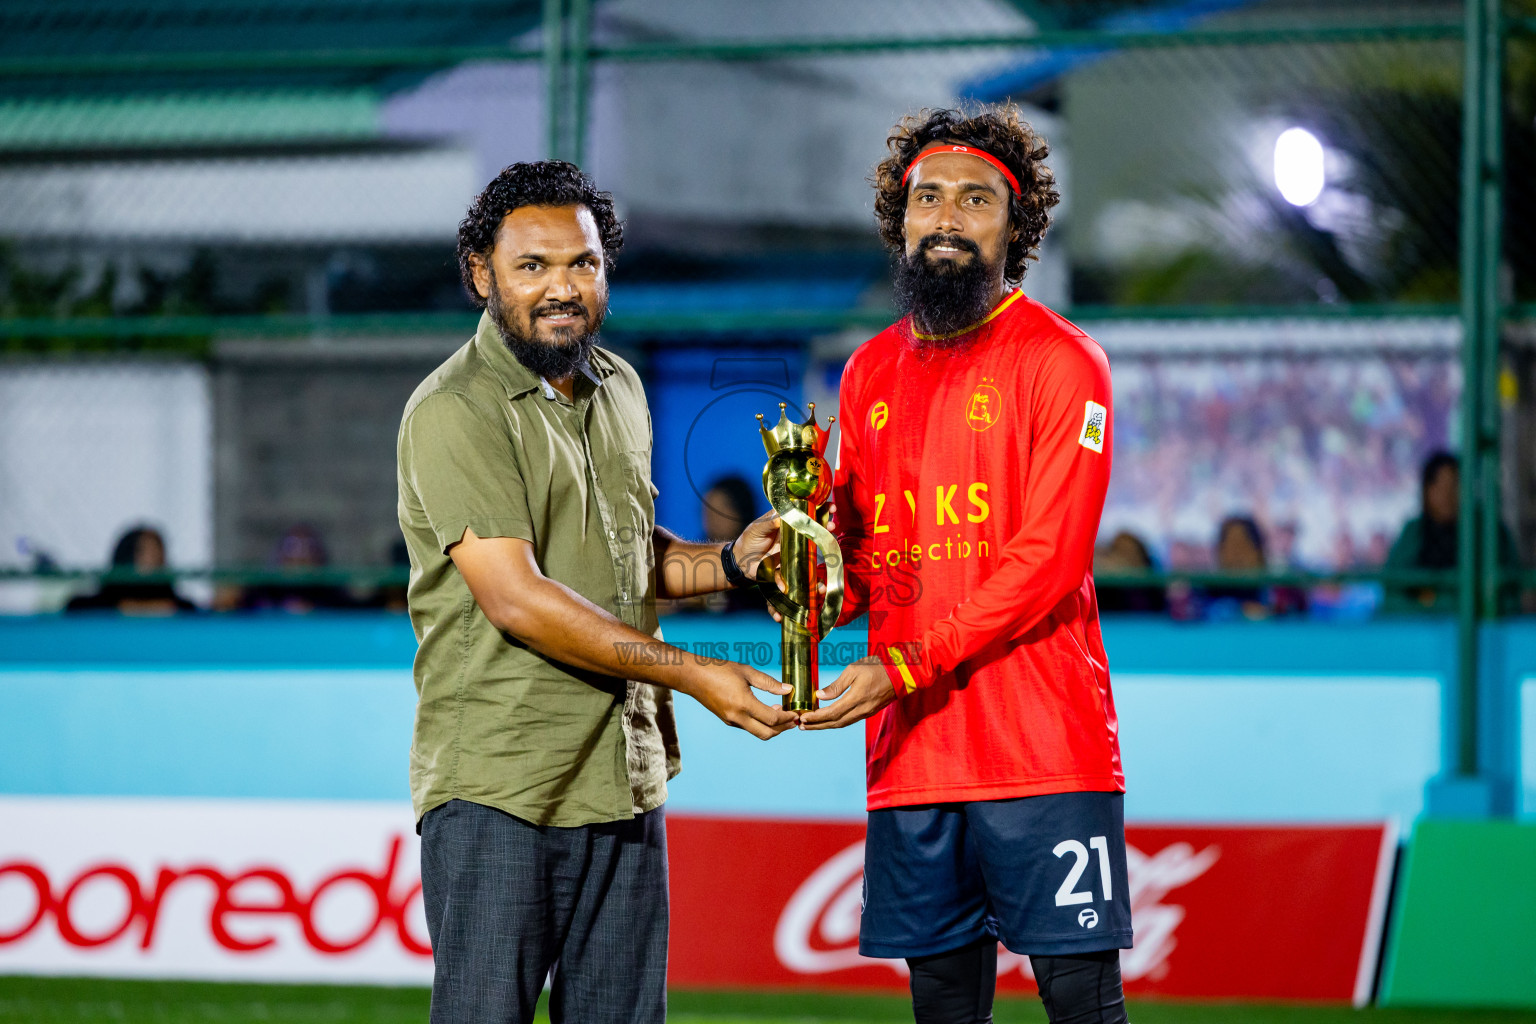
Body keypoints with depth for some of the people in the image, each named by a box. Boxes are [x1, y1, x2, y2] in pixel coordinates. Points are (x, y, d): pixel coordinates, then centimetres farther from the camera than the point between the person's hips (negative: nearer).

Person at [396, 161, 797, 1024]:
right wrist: (691, 674, -18)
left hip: (624, 781, 7)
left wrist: (726, 562, 5)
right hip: (496, 783, -7)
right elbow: (517, 599, -19)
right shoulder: (455, 413, -12)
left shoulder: (618, 388, 14)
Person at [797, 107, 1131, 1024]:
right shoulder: (872, 372, 16)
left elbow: (1047, 563, -11)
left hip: (1044, 747, -5)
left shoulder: (1061, 362, -3)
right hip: (911, 754, 5)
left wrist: (903, 670, -16)